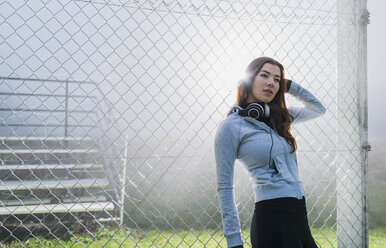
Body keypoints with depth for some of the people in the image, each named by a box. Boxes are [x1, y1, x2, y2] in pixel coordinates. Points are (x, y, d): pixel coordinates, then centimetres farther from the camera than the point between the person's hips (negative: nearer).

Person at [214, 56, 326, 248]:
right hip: (273, 218, -7)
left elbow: (318, 109, 31)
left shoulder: (279, 117, 14)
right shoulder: (231, 126, -4)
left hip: (299, 216, 7)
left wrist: (289, 85, 16)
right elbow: (224, 187, -6)